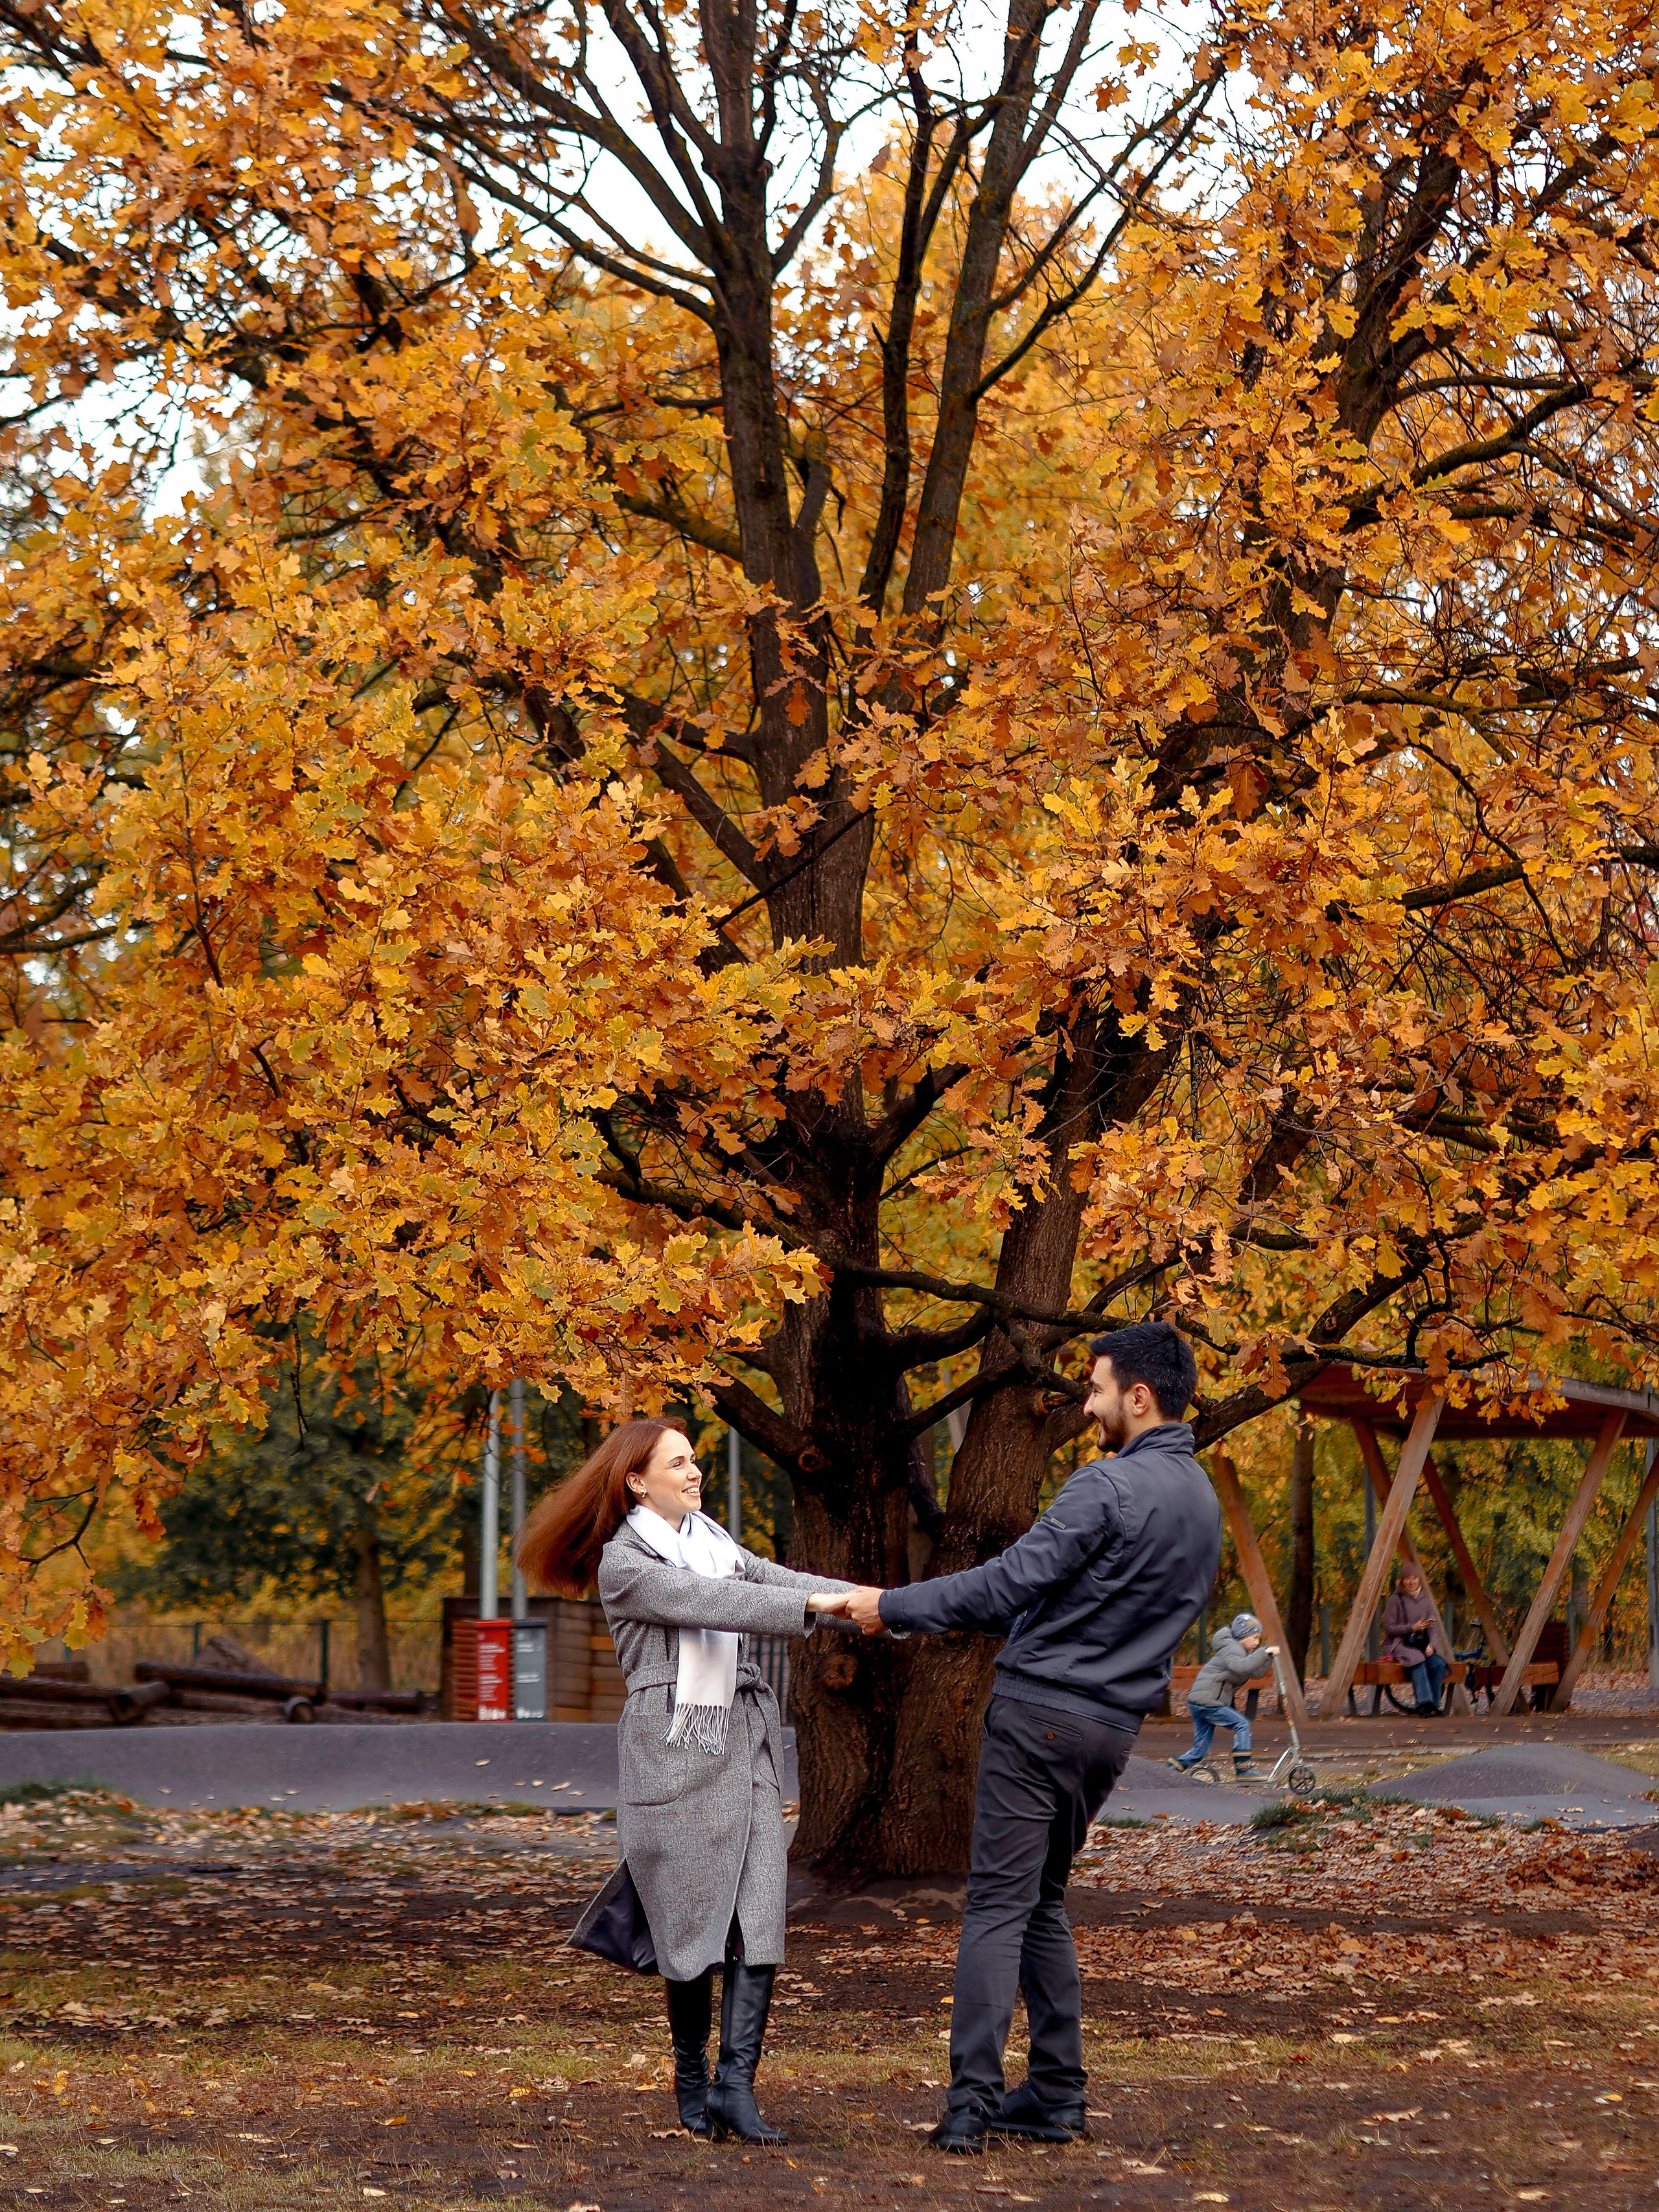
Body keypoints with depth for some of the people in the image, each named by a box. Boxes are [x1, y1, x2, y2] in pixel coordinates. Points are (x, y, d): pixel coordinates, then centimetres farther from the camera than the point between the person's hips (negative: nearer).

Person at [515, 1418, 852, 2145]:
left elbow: (770, 1578, 7)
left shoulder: (709, 1537, 18)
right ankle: (692, 2079, 17)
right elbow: (707, 1602, -18)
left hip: (743, 1741, 6)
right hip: (673, 1747, -6)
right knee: (693, 1923, -1)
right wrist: (816, 1604, -24)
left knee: (760, 1916, -6)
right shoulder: (624, 1564, -5)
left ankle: (735, 2085, -6)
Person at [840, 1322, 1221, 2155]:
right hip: (1114, 1723, 8)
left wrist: (892, 1607, -8)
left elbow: (1008, 1582, -19)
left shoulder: (1110, 1485, -16)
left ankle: (971, 2103, -11)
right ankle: (1056, 2094, 14)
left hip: (1041, 1711, -8)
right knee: (1042, 1902, 17)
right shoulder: (1202, 1501, 13)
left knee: (998, 1905, -7)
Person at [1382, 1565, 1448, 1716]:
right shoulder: (1395, 1600, -2)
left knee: (1438, 1663, -26)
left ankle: (1434, 1705, -21)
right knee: (1418, 1661, -36)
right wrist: (1412, 1628, -17)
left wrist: (1431, 1644, -8)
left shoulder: (1426, 1600, 13)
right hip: (1399, 1645, -5)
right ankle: (1425, 1705, -45)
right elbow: (1389, 1627, -7)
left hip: (1421, 1646, 5)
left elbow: (1432, 1628, 11)